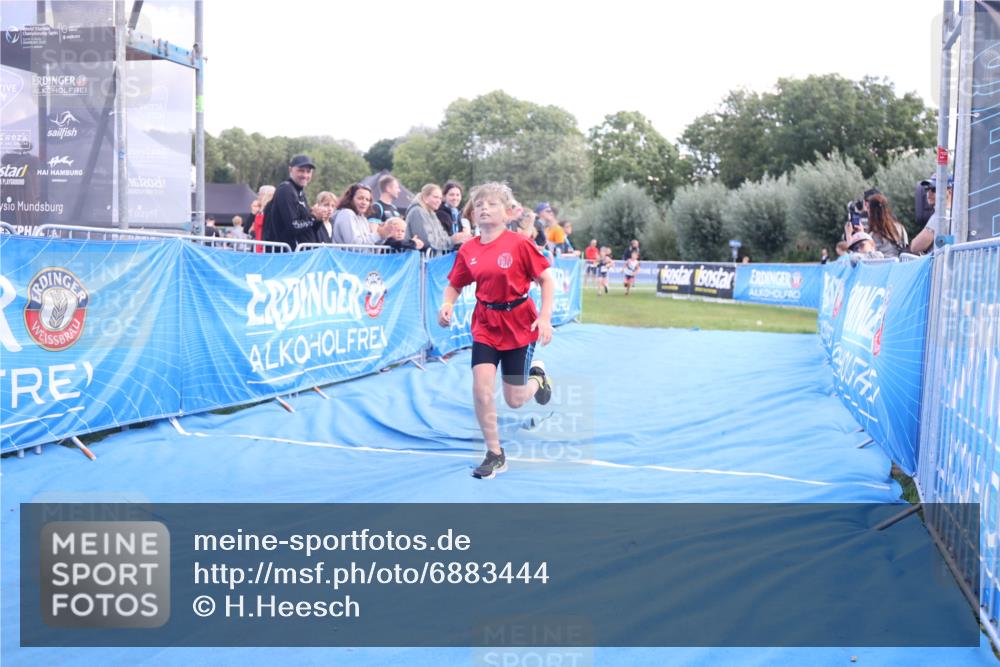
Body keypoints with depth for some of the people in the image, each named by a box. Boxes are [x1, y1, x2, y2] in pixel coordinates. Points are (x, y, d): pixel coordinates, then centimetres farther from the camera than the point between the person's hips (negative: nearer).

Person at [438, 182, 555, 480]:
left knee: (514, 400, 3)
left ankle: (537, 376, 40)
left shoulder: (519, 244, -13)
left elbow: (547, 279, -8)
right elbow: (454, 285, 7)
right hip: (486, 325, 3)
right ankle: (495, 455, 5)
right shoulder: (467, 250, -3)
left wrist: (545, 317, -16)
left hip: (520, 325, -2)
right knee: (481, 389, -13)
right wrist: (447, 305, -14)